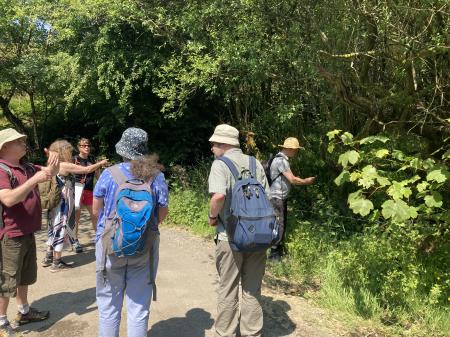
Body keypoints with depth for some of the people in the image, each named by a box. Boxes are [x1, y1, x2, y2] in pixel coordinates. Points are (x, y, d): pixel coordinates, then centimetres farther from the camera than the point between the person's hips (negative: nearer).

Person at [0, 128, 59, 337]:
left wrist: (52, 165, -9)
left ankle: (23, 312, 39)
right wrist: (35, 180, -34)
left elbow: (50, 173, 14)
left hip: (28, 233, 9)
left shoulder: (26, 167, 6)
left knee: (25, 277, 22)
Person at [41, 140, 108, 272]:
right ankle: (56, 263, 11)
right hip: (63, 206, -9)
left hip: (56, 204, 9)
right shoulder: (65, 165, -17)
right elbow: (87, 170, -17)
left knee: (55, 231, 20)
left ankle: (48, 258, 31)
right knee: (61, 232, 1)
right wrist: (101, 163, -2)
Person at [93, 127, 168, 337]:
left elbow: (96, 210, 1)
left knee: (109, 307, 15)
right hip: (145, 248, 1)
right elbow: (162, 214, 0)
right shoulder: (156, 176, -6)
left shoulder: (109, 174, -8)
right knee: (139, 308, 13)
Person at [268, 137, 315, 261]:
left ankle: (280, 251, 27)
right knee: (278, 225, -6)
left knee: (283, 224, 16)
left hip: (282, 197, 10)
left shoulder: (282, 159, 14)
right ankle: (274, 255, 2)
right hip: (276, 198, -10)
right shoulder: (281, 160, -18)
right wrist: (307, 181, -4)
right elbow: (293, 180, -18)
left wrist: (304, 180, 9)